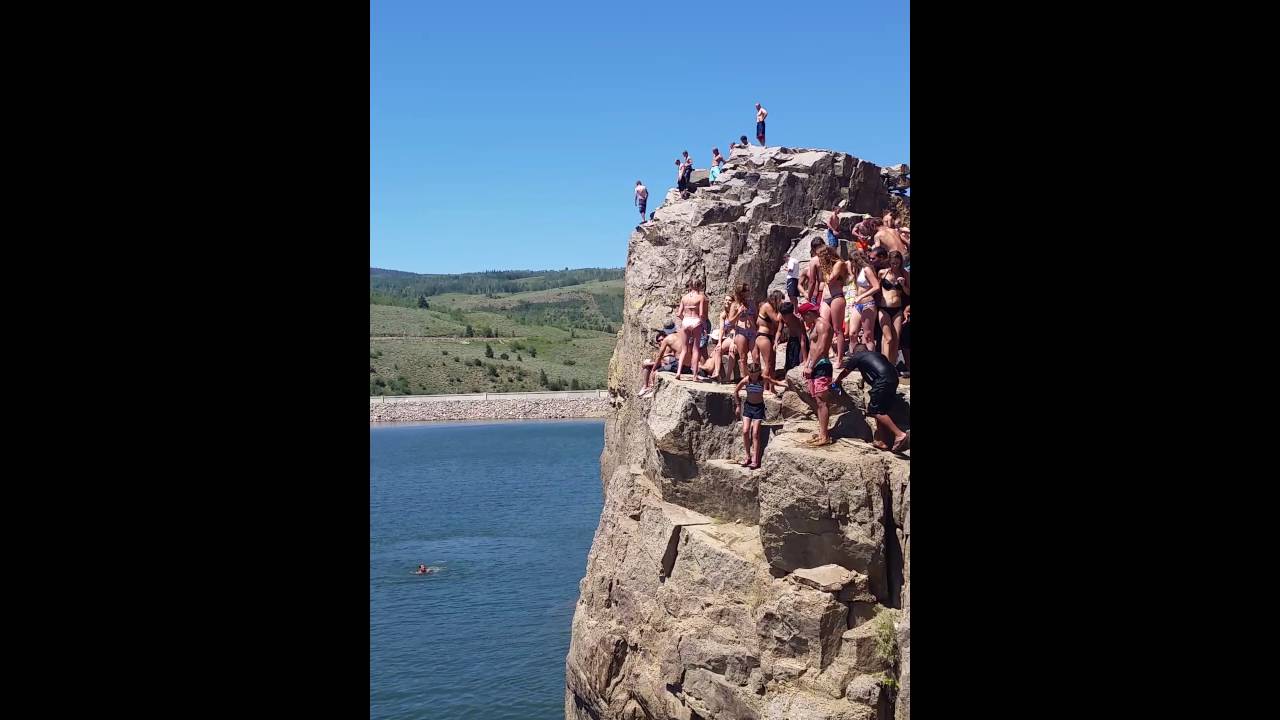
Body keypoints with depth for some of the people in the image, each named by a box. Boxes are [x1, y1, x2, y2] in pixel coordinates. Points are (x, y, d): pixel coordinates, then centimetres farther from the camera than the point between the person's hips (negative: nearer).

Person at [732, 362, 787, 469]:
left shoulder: (764, 379, -12)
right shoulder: (745, 380, -10)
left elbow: (775, 383, 7)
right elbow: (736, 391, 4)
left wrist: (787, 385, -1)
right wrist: (737, 405, 7)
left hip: (759, 407, -2)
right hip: (748, 406, 2)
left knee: (755, 433, -9)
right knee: (745, 431, -9)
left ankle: (755, 461, -8)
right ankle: (748, 457, 6)